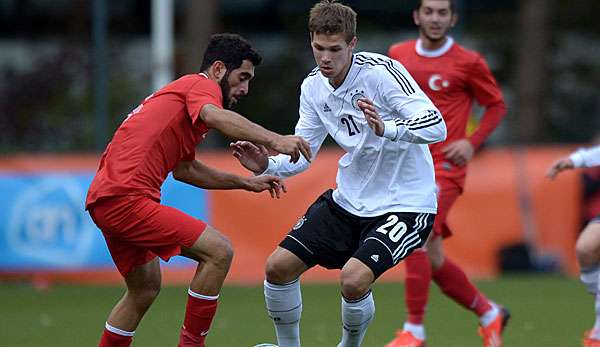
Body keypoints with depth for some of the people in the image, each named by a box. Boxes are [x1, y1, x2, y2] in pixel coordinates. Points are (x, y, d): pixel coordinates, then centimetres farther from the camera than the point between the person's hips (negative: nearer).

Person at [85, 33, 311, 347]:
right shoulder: (202, 85, -3)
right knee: (219, 251, -12)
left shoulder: (181, 90, 26)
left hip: (103, 200, 11)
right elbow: (216, 117, -28)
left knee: (145, 289, 25)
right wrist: (274, 139, -36)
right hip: (127, 199, -11)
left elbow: (184, 169, 35)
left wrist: (246, 182, 31)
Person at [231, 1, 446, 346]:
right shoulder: (313, 86, 0)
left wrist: (386, 128, -47)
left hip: (405, 203, -7)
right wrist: (267, 165, -12)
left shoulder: (381, 71, -21)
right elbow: (301, 155, 9)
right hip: (348, 201, 7)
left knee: (354, 278, -27)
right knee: (279, 266, -1)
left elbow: (437, 125, -30)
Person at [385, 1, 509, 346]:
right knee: (433, 260, 6)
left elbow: (497, 105, 6)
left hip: (444, 166, -5)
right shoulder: (397, 55, 9)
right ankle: (490, 314, 27)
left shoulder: (467, 62, -4)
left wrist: (472, 142, -7)